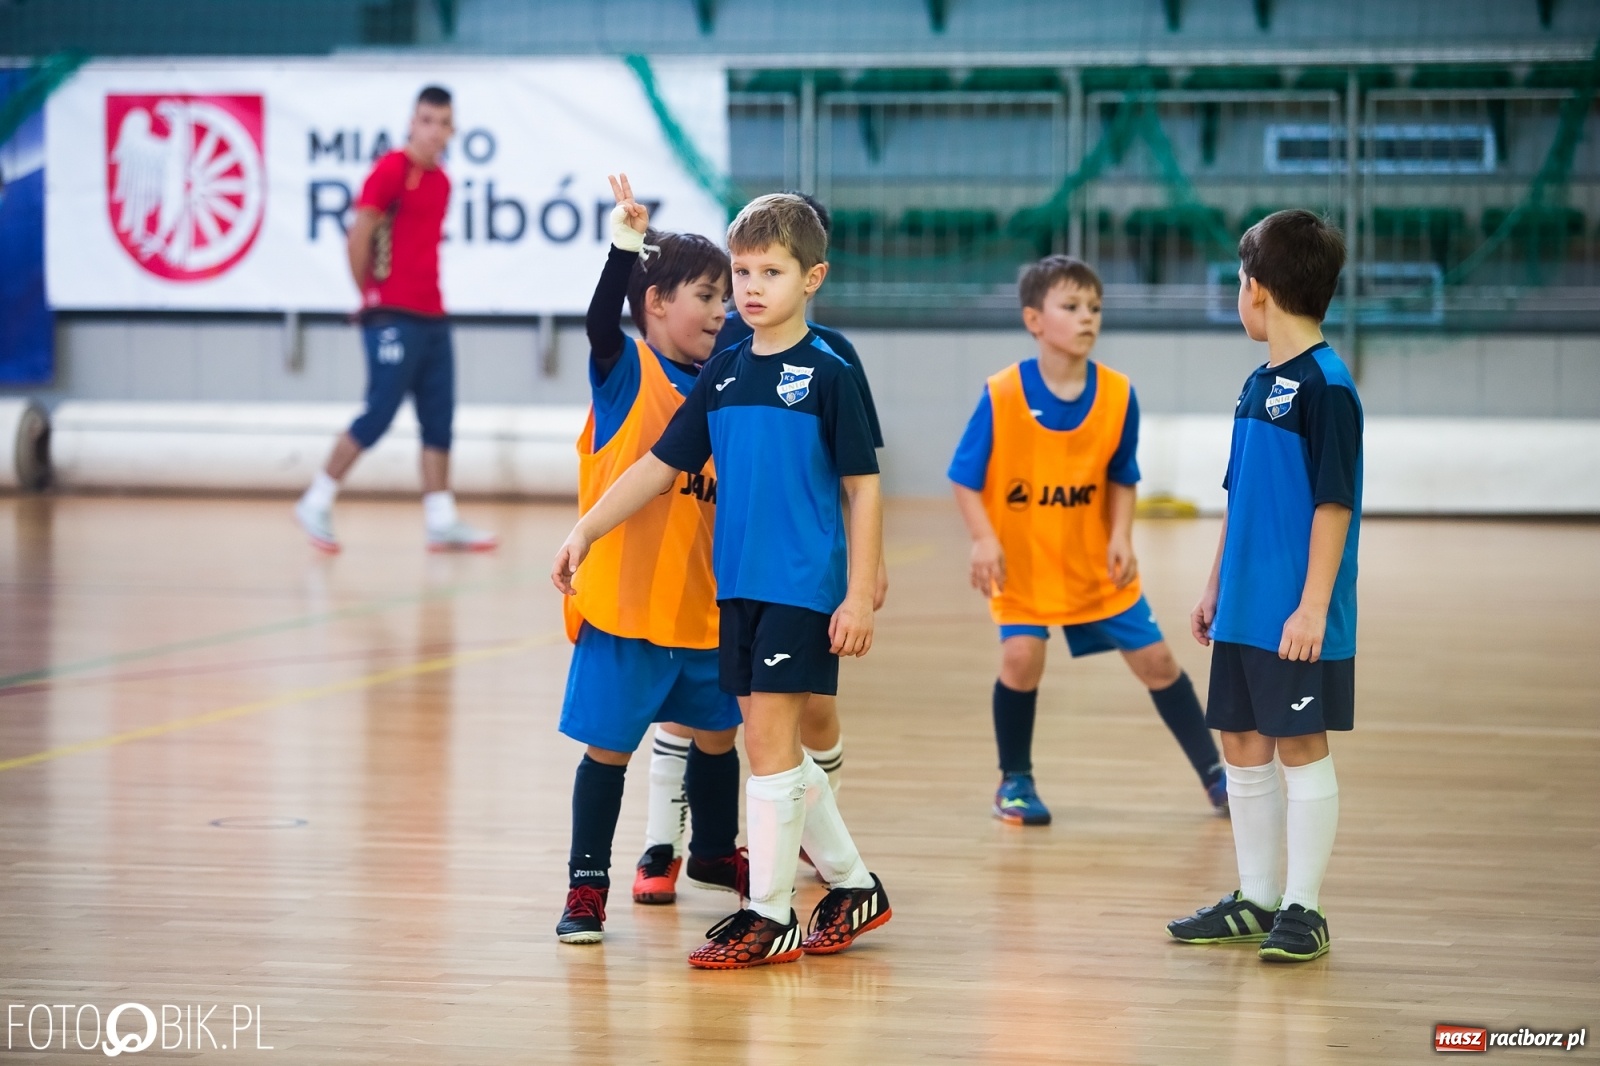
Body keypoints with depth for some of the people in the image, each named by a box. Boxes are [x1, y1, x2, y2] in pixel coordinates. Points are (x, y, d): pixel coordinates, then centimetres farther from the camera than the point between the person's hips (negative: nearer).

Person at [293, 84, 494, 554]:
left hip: (431, 317, 8)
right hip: (393, 318, -8)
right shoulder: (391, 169, -10)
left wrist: (429, 293, 15)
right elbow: (359, 233, -13)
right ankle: (316, 503, 5)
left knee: (439, 419, 5)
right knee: (378, 414, -7)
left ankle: (441, 522, 7)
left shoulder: (441, 180, 14)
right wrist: (369, 293, -6)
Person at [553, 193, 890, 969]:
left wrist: (860, 594, -11)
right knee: (771, 748, 10)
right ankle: (853, 886, 25)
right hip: (738, 584, 6)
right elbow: (661, 465, 14)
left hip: (804, 586, -6)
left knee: (768, 737, -10)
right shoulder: (724, 373, 9)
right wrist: (585, 530, 6)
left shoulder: (827, 374, -7)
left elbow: (863, 487, -6)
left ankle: (769, 918, -2)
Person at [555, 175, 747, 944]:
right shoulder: (624, 370, -7)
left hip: (705, 605, 5)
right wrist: (623, 250, -42)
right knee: (610, 745, 0)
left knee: (716, 732, 18)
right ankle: (587, 886, 9)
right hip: (624, 603, -5)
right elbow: (600, 323, -28)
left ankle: (714, 852, 40)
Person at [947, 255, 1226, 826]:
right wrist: (984, 540, -24)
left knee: (1154, 659, 4)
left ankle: (1214, 774, 19)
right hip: (1021, 563, -3)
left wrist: (1121, 538, -12)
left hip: (1095, 565, 3)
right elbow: (965, 479, -11)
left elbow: (1121, 478, 2)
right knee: (1021, 656, -20)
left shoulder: (1117, 395, -10)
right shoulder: (1002, 395, -18)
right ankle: (1015, 781, 3)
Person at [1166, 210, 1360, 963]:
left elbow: (1334, 503, -16)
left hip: (1298, 617, -8)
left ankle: (1302, 908, 7)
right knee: (1242, 745, 12)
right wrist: (1215, 586, 20)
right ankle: (1255, 900, 22)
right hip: (1245, 610, 8)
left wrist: (1314, 605, -19)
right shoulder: (1259, 384, 12)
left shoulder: (1324, 386, -13)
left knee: (1300, 746, -1)